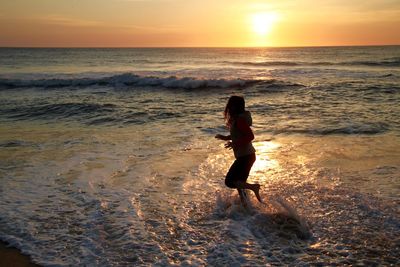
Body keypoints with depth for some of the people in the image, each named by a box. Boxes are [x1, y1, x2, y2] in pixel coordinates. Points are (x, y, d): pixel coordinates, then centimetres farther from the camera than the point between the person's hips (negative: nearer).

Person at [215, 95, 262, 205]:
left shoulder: (239, 120, -19)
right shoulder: (236, 119, 10)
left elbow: (250, 136, -25)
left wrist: (235, 144, -24)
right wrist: (225, 137, 15)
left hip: (245, 156, -10)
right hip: (245, 155, 10)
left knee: (229, 181, -6)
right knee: (239, 182, 18)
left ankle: (253, 187, -6)